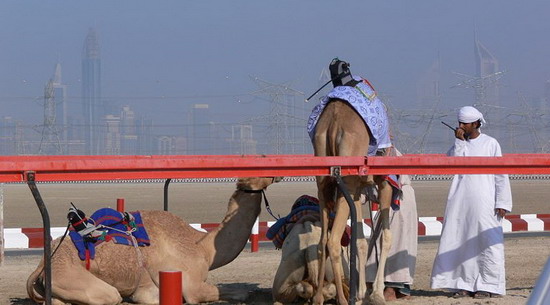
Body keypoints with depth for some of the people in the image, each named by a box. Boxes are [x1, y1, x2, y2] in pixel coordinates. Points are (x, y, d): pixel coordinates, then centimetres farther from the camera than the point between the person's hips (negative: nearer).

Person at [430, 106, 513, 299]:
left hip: (484, 201, -4)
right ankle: (464, 284, 9)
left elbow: (501, 176, 1)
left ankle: (490, 286, -3)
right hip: (460, 201, 4)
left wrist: (502, 203, -5)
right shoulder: (460, 144, 15)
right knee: (459, 240, 2)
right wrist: (459, 141, -5)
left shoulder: (490, 144, 3)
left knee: (487, 240, -7)